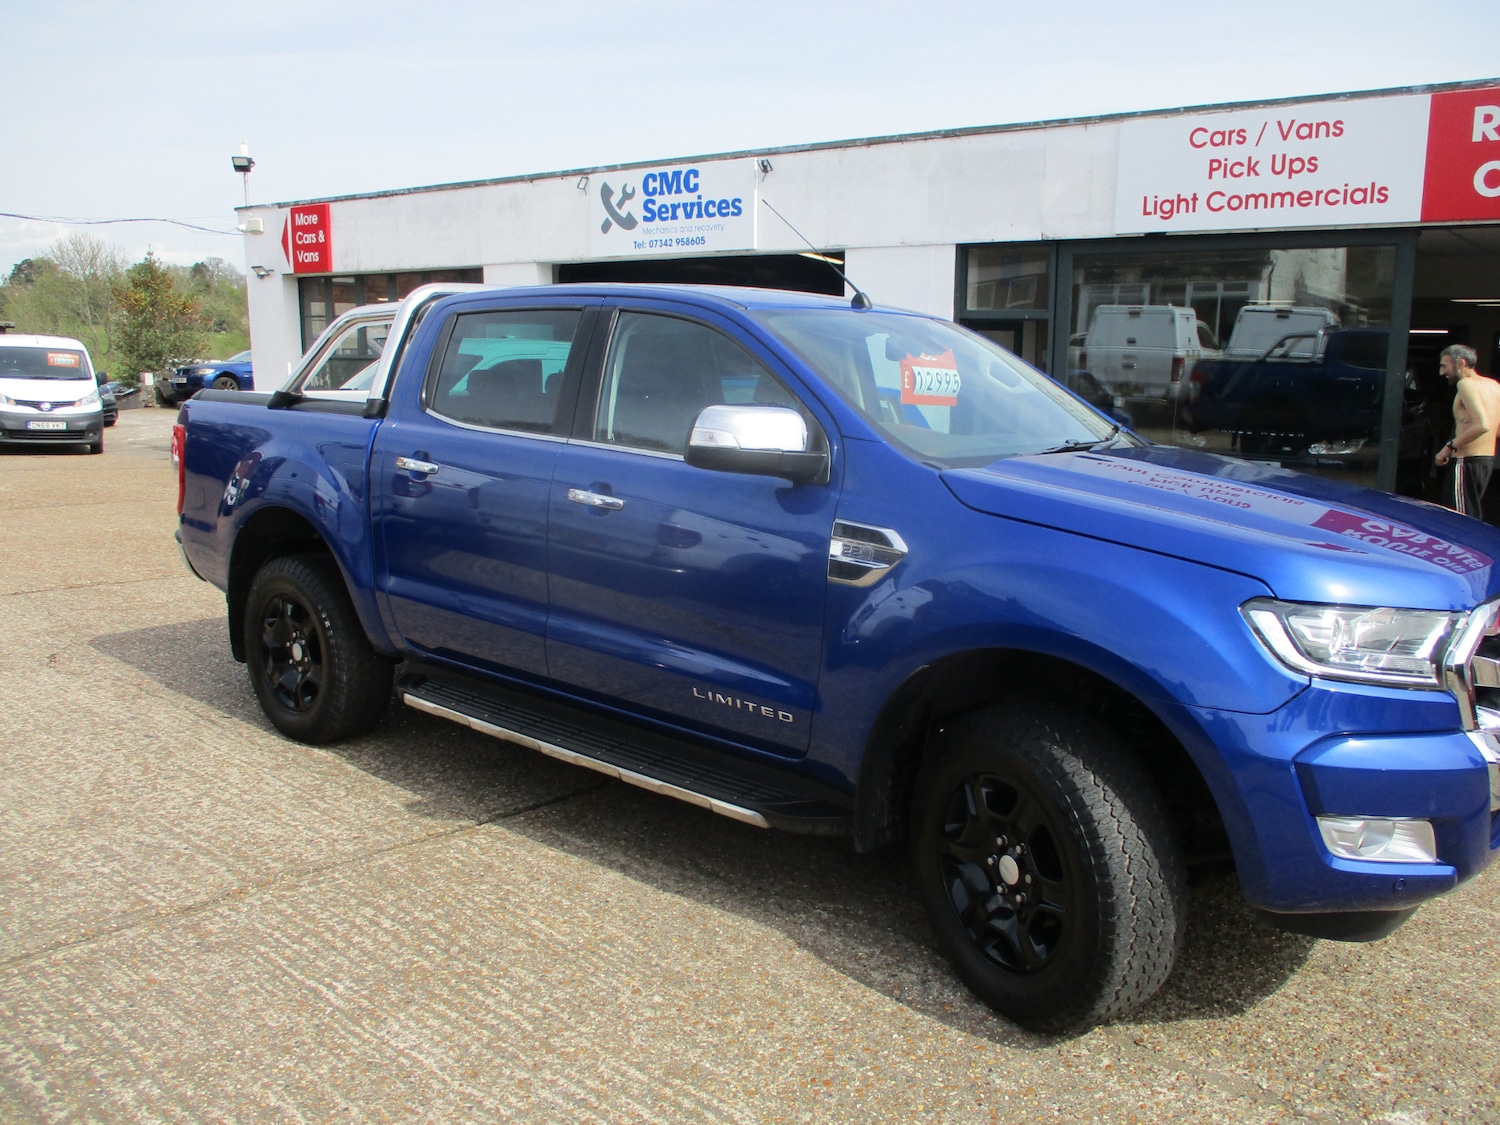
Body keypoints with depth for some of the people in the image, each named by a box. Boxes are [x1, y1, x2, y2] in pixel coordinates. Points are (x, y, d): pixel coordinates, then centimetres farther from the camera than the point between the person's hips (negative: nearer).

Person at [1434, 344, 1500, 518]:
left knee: (1465, 517, -7)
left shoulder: (1466, 384, -13)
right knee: (1474, 516, 17)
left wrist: (1450, 446, -19)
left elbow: (1482, 424, -25)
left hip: (1467, 461, -9)